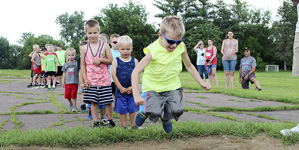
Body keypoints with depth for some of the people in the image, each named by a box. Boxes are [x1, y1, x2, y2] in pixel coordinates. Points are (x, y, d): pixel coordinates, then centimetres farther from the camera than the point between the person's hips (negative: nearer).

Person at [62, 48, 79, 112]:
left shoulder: (76, 63, 0)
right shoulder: (65, 64, 7)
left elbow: (79, 71, 3)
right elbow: (64, 73, 13)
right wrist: (63, 81, 12)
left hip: (75, 82, -3)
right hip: (68, 82, 3)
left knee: (74, 95, -1)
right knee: (67, 95, 4)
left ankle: (74, 106, 11)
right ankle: (71, 104, 30)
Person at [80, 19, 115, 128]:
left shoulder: (104, 45, 0)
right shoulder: (84, 48, 3)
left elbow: (111, 60, 1)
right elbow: (83, 65, 6)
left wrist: (101, 59, -16)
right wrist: (85, 79, -2)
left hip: (104, 80, -1)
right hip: (91, 81, 1)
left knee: (108, 102, 3)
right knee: (93, 102, 6)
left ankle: (110, 121, 21)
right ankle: (96, 122, 17)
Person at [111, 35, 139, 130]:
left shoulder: (134, 61, 3)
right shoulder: (115, 61, -1)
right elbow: (114, 75, -5)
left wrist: (132, 87, -11)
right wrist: (121, 88, -10)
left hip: (132, 90, 1)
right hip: (120, 90, -1)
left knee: (133, 109, 7)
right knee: (122, 110, 5)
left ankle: (134, 126, 20)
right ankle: (124, 127, 15)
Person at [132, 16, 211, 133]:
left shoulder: (181, 47, -10)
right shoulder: (153, 51, -24)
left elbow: (189, 66, 8)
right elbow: (136, 71, -24)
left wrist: (201, 82, 3)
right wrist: (136, 94, -32)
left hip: (172, 85, 4)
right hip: (153, 87, -3)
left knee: (177, 110, -12)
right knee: (154, 112, -19)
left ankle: (166, 118, 26)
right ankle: (144, 111, 20)